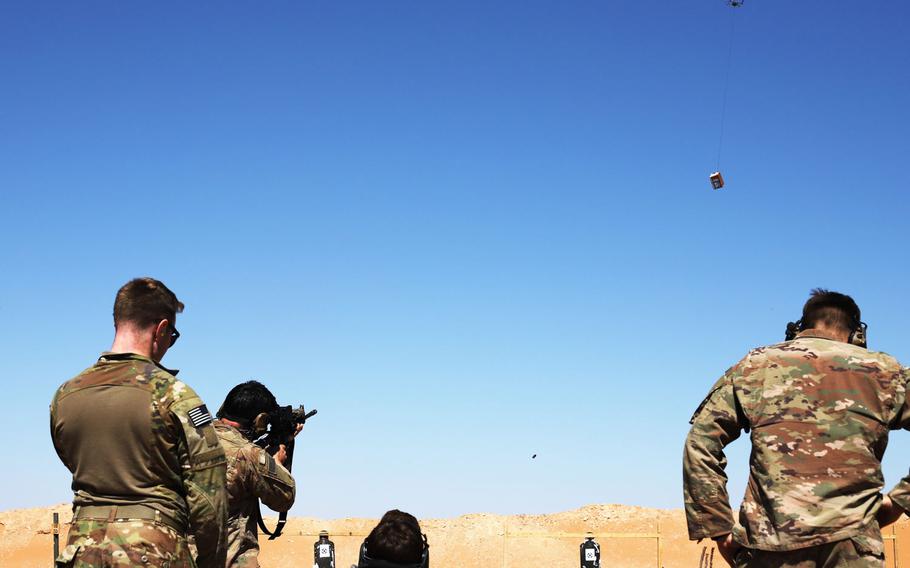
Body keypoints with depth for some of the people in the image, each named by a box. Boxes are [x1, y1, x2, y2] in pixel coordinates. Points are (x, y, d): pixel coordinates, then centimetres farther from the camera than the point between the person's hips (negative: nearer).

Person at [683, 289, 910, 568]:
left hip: (771, 537, 1)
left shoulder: (754, 366, 16)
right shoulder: (882, 370, 14)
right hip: (851, 544, -1)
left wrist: (718, 528, 9)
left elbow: (700, 443, 9)